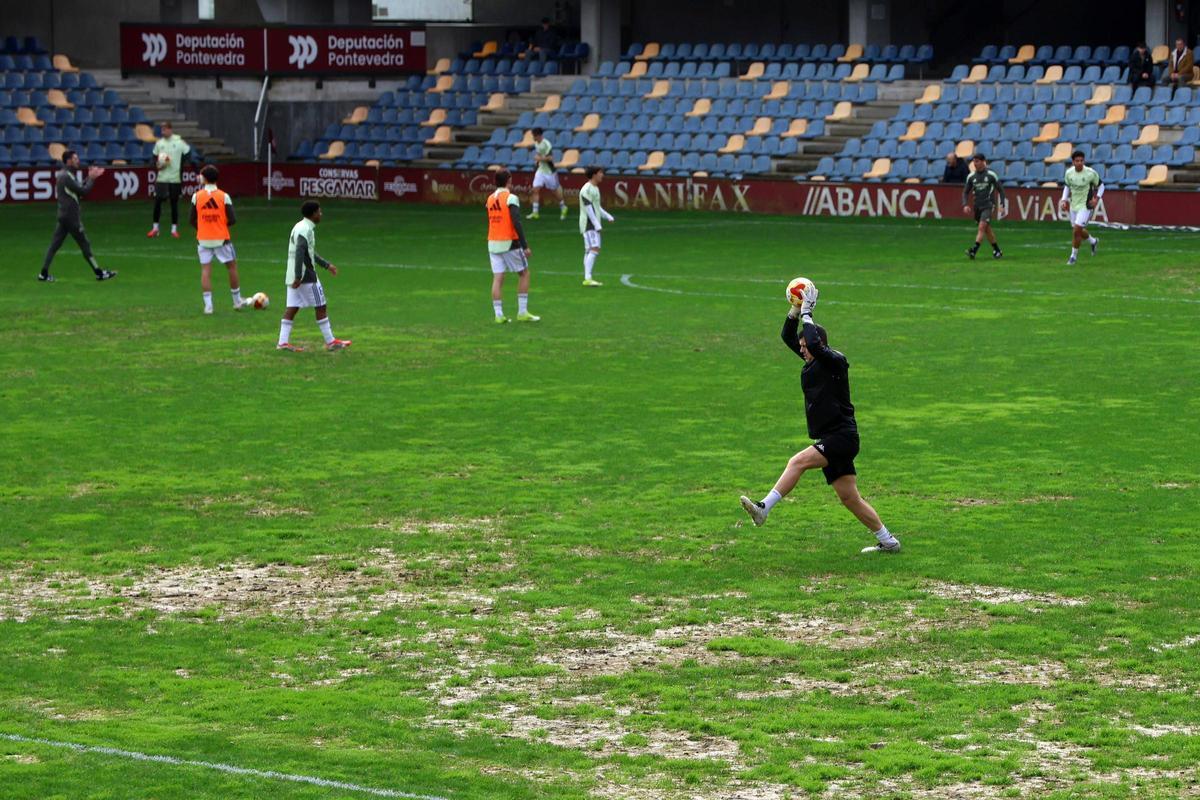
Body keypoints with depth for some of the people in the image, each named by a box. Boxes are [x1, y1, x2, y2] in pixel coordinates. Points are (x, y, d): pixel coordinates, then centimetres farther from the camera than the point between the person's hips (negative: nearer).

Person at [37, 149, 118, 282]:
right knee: (85, 244, -2)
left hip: (64, 215, 9)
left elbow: (79, 187, 18)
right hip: (71, 216, -9)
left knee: (55, 244, 8)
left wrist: (89, 177, 10)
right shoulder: (67, 176, -17)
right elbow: (83, 191, -16)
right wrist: (92, 178, -4)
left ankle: (44, 274, 7)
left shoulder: (62, 174, 13)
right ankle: (99, 273, 4)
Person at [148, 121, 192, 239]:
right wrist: (157, 164, -6)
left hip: (175, 179, -2)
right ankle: (155, 228, 10)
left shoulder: (179, 142, -5)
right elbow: (155, 158, 16)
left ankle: (174, 229, 13)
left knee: (174, 203, 4)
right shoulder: (159, 143, 6)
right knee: (157, 202, -2)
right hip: (161, 178, 2)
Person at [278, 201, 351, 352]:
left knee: (292, 308, 5)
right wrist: (298, 277, -29)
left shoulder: (300, 227, 16)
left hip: (294, 276, 9)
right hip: (306, 276, -9)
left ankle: (283, 342, 0)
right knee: (321, 307, 0)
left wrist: (326, 265, 32)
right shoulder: (306, 230, -16)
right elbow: (300, 253, -25)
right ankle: (330, 342, 6)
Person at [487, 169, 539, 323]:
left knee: (498, 278, 3)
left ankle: (499, 314, -2)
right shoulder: (511, 198, -11)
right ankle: (522, 312, 5)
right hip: (509, 243, -5)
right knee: (524, 273, 9)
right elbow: (516, 223, -18)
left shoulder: (490, 199, 9)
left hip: (493, 244, 5)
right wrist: (525, 246, -18)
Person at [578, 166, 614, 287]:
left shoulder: (595, 188, 17)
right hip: (589, 225, -10)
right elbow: (588, 208, -19)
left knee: (589, 251, 9)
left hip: (594, 225, 10)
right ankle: (587, 278, -21)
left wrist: (608, 217, 17)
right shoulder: (587, 189, -14)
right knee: (594, 249, -17)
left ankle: (587, 278, 10)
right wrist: (597, 224, -21)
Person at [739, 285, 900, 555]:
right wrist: (796, 310, 2)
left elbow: (815, 344, -28)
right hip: (831, 441, 10)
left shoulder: (836, 361, -10)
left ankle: (764, 508, -31)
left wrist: (807, 315, -17)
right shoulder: (813, 362, 14)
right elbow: (788, 336, 17)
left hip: (842, 436, -10)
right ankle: (887, 541, 14)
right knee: (849, 497, 8)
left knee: (798, 462, -24)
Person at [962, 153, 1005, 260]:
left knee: (982, 227, -19)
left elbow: (1000, 190, 2)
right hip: (978, 206, 6)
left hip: (988, 205, -5)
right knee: (987, 230, 12)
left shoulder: (991, 175, -5)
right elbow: (966, 192, 12)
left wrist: (1001, 205, -6)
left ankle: (974, 251, -30)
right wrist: (965, 205, -4)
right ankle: (997, 251, 25)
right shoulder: (971, 177, 7)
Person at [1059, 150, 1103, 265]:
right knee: (1078, 231, 17)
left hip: (1085, 206, -5)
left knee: (1076, 230, -13)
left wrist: (1097, 198, -14)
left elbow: (1101, 185, -2)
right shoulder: (1069, 173, -5)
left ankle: (1074, 255, 5)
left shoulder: (1091, 173, -17)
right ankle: (1093, 241, 48)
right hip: (1073, 205, 5)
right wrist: (1064, 200, 2)